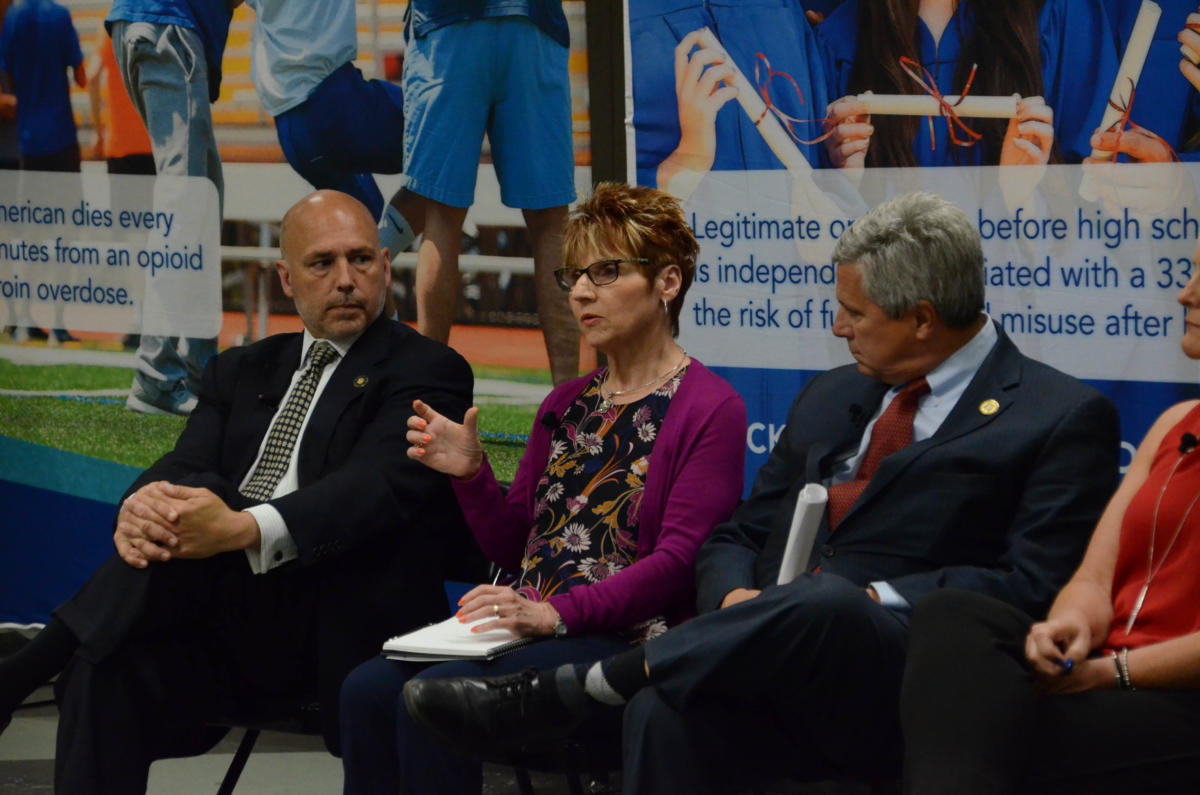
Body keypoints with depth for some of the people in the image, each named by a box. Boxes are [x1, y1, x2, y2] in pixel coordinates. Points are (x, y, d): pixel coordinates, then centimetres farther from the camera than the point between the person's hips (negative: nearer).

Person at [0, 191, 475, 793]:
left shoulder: (428, 371, 4)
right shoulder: (241, 371, 24)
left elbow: (374, 487, -13)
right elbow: (185, 468, 8)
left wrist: (243, 529, -31)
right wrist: (139, 506, -20)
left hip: (332, 628, -5)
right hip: (227, 615, 5)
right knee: (107, 669, -26)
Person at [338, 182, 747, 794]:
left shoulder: (709, 409, -2)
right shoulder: (564, 407, 21)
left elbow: (679, 560, -12)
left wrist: (558, 612, -23)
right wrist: (471, 474, 1)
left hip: (625, 641, -7)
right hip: (533, 629, 7)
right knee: (368, 687, -19)